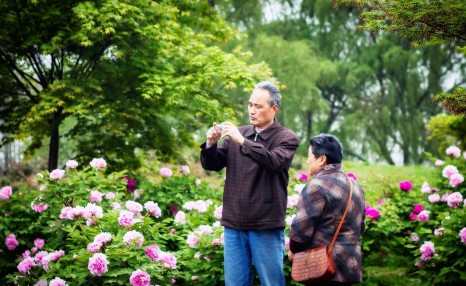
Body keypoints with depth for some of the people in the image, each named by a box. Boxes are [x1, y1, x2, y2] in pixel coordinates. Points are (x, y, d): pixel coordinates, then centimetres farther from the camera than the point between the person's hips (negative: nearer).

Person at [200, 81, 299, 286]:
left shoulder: (286, 138, 0)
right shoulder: (238, 134, 11)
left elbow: (275, 162, -20)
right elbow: (212, 164, 9)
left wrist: (243, 142, -27)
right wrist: (211, 144, -12)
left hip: (266, 226, -4)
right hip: (234, 224, 4)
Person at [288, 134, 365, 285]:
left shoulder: (317, 186, -13)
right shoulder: (355, 186, 15)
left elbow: (301, 227, -15)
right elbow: (360, 226, 22)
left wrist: (293, 250, 1)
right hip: (350, 266, 9)